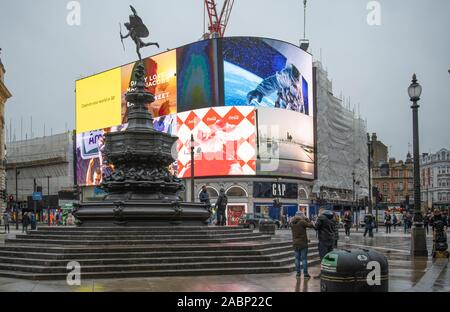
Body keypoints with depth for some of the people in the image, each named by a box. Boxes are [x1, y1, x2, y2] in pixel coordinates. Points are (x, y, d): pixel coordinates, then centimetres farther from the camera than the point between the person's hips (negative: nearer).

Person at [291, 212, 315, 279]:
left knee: (297, 258, 9)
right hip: (303, 243, -5)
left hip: (295, 244, 5)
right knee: (304, 258, 1)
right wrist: (307, 219, 4)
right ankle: (305, 274, 3)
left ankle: (298, 273, 10)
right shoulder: (302, 222, -13)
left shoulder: (292, 223, 4)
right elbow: (312, 225, -8)